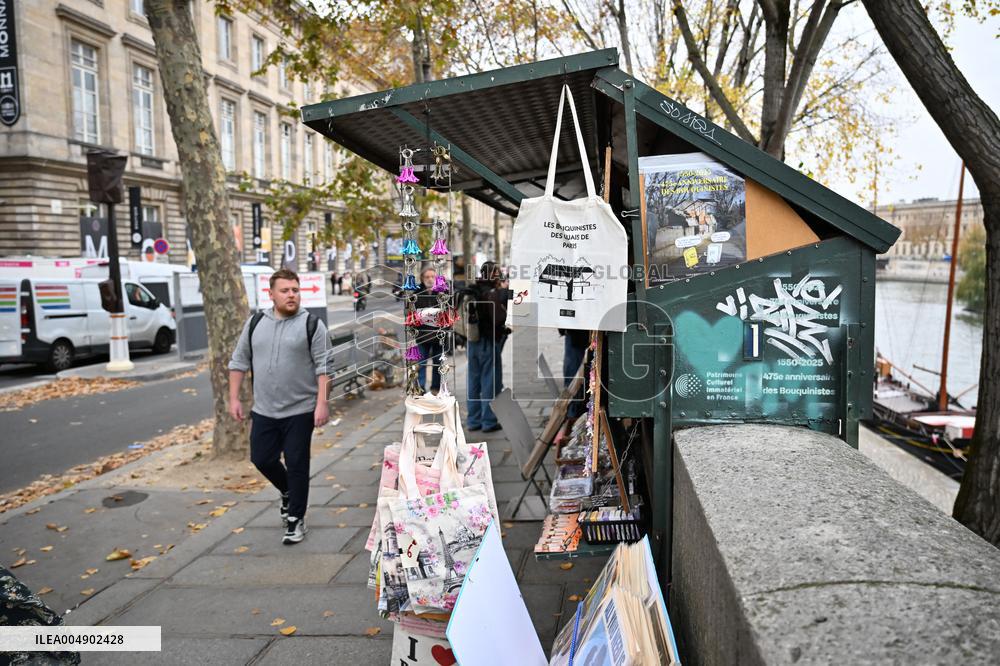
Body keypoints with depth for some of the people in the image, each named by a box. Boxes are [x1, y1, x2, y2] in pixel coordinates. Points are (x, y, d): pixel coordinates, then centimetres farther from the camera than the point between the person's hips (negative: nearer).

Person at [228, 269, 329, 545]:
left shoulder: (312, 325, -6)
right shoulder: (255, 323, 7)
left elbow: (323, 366, -9)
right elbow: (239, 361, 11)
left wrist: (322, 403, -16)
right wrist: (234, 397, 6)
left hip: (300, 411, -4)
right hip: (263, 410, 4)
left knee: (296, 465, 2)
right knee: (261, 459, 11)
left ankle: (296, 520, 16)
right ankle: (287, 492, 40)